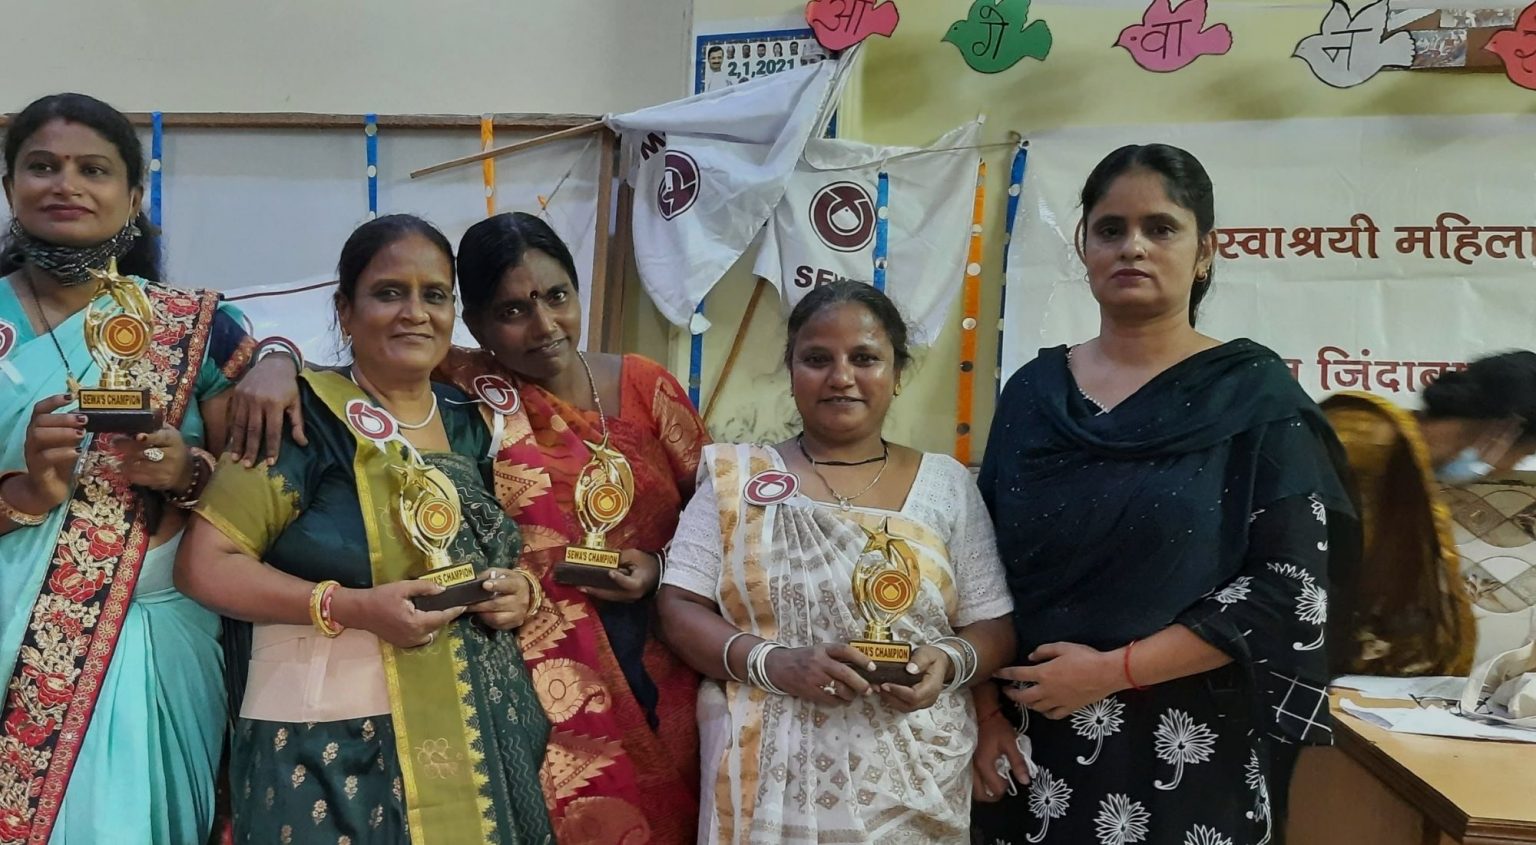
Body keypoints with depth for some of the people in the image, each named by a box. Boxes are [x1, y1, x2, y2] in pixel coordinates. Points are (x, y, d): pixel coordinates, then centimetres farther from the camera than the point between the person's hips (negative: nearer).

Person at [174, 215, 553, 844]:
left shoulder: (470, 425, 7)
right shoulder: (304, 416, -9)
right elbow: (205, 564, -12)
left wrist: (521, 590, -4)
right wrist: (350, 607, -23)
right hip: (331, 743, -5)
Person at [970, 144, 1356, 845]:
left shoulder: (1256, 395, -5)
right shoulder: (1032, 391, 4)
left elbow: (1289, 589, -11)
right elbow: (986, 569, 6)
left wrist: (1111, 669, -16)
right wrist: (986, 709, -4)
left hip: (1186, 752, -3)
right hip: (1034, 746, 3)